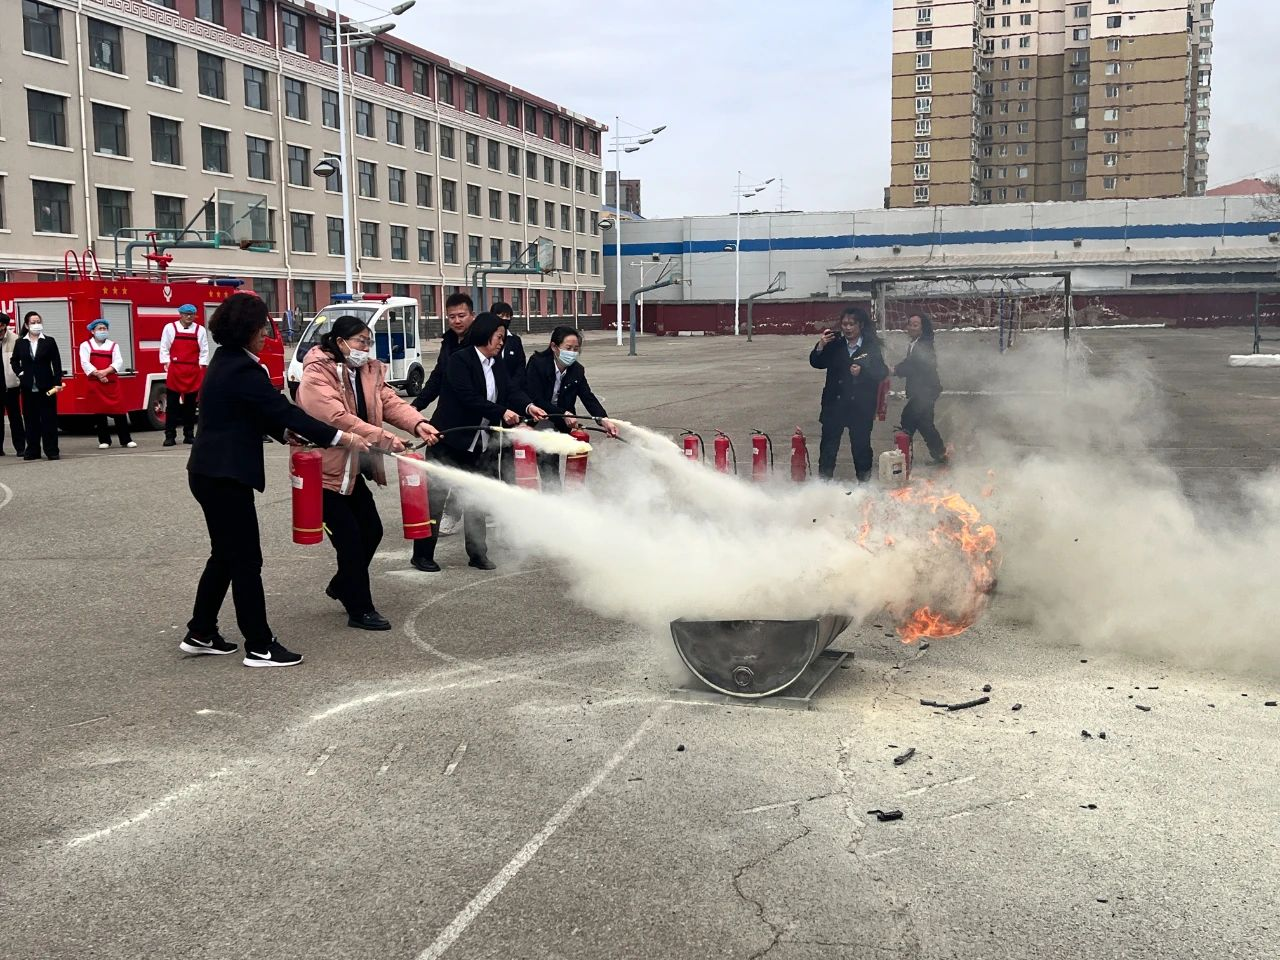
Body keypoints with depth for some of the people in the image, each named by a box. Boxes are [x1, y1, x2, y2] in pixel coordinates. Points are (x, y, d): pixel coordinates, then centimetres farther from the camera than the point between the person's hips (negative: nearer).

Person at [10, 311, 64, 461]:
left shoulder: (49, 342, 1)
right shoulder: (20, 343, 6)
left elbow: (56, 363, -1)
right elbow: (14, 361, 20)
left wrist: (58, 383, -8)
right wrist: (20, 373, 4)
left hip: (46, 387, -2)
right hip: (28, 387, 2)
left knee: (49, 419, -1)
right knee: (30, 419, 6)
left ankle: (52, 450, 2)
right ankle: (32, 451, 12)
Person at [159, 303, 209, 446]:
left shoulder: (200, 330, 8)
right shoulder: (170, 328, 4)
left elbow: (204, 351, 7)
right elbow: (164, 348, 4)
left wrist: (201, 366, -1)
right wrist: (166, 364, -4)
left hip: (193, 371, 2)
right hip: (174, 370, -2)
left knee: (190, 404, 7)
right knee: (172, 404, -1)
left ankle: (189, 435, 14)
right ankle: (170, 436, 2)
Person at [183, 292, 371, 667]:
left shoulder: (226, 362, 12)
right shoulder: (243, 370, -19)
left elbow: (264, 411, 19)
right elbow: (284, 409, -21)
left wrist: (286, 433, 6)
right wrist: (340, 437, -19)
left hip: (210, 473, 10)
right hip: (226, 477, -10)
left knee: (225, 554, 18)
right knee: (246, 560, -3)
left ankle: (200, 634, 27)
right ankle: (260, 647, 3)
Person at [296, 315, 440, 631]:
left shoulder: (368, 372, 9)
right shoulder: (316, 376, -18)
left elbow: (390, 402, -3)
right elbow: (338, 418, -29)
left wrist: (417, 423, -23)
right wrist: (384, 439, -33)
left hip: (352, 469, 9)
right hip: (323, 471, -8)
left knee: (371, 530, 12)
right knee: (350, 538, -6)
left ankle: (341, 585, 35)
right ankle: (360, 610, 5)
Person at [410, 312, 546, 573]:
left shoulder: (497, 364, 9)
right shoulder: (460, 360, -14)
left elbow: (511, 390, -2)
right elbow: (468, 397, -23)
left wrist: (528, 406, -23)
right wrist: (501, 412, -26)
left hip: (479, 444, 7)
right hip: (450, 441, -7)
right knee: (436, 496, -1)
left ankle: (478, 554, 19)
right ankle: (422, 554, 9)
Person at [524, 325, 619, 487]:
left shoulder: (577, 370, -4)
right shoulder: (537, 363, -18)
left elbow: (588, 397, -12)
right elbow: (536, 400, -23)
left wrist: (603, 419, -30)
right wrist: (564, 414, -29)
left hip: (559, 423, 5)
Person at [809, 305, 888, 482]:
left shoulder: (872, 346, -2)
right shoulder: (834, 344, 2)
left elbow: (882, 372, -5)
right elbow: (816, 363, 3)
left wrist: (863, 372, -21)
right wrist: (820, 346, -15)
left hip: (861, 406, -1)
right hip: (834, 402, 1)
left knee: (861, 444, 8)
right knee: (829, 444, 2)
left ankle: (864, 480, 22)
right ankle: (824, 480, 9)